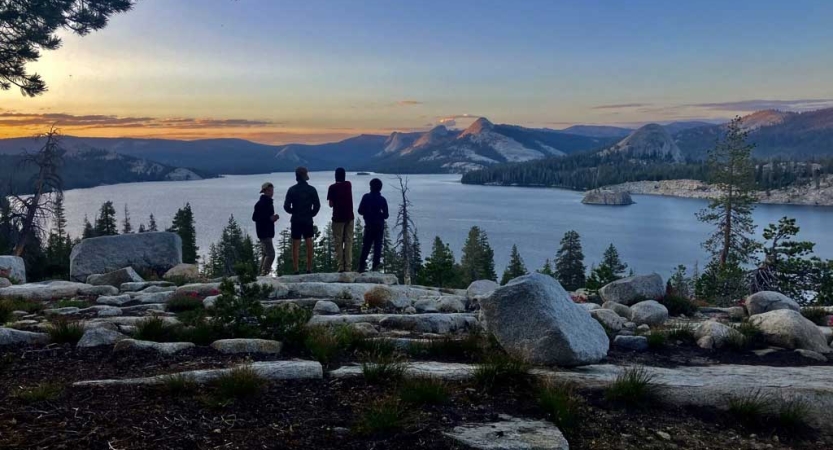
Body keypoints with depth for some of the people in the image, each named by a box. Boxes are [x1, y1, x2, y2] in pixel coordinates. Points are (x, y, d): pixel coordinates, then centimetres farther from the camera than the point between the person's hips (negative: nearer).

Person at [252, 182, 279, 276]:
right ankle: (264, 273, -11)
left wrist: (273, 218, 6)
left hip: (268, 232, 10)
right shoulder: (261, 203, -14)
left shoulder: (268, 202, 15)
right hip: (264, 232, -10)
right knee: (270, 254, -14)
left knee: (266, 254, 13)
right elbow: (255, 217, -18)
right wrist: (270, 218, -22)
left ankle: (262, 273, 18)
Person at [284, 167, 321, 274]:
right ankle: (309, 268, 10)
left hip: (296, 221, 0)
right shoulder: (311, 190, -4)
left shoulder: (292, 190, -4)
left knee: (296, 245, 4)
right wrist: (311, 214, 8)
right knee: (309, 244, 10)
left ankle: (296, 269, 1)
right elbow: (317, 205, -7)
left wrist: (294, 212, 10)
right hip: (308, 221, 1)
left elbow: (286, 206, -7)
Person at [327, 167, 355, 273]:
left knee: (338, 242, 4)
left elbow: (331, 204, -2)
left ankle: (341, 266, 0)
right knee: (349, 241, 3)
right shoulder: (349, 185, 6)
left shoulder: (332, 187, -5)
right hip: (349, 217, 3)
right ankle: (348, 266, -2)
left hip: (338, 218, -3)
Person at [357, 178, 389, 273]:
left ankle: (362, 266, 4)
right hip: (380, 226, 0)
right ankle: (375, 267, -1)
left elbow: (360, 211, -4)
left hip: (369, 226, 0)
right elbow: (386, 215, -4)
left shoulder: (366, 197, -5)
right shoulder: (382, 199, -5)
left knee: (366, 246, 9)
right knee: (377, 247, 4)